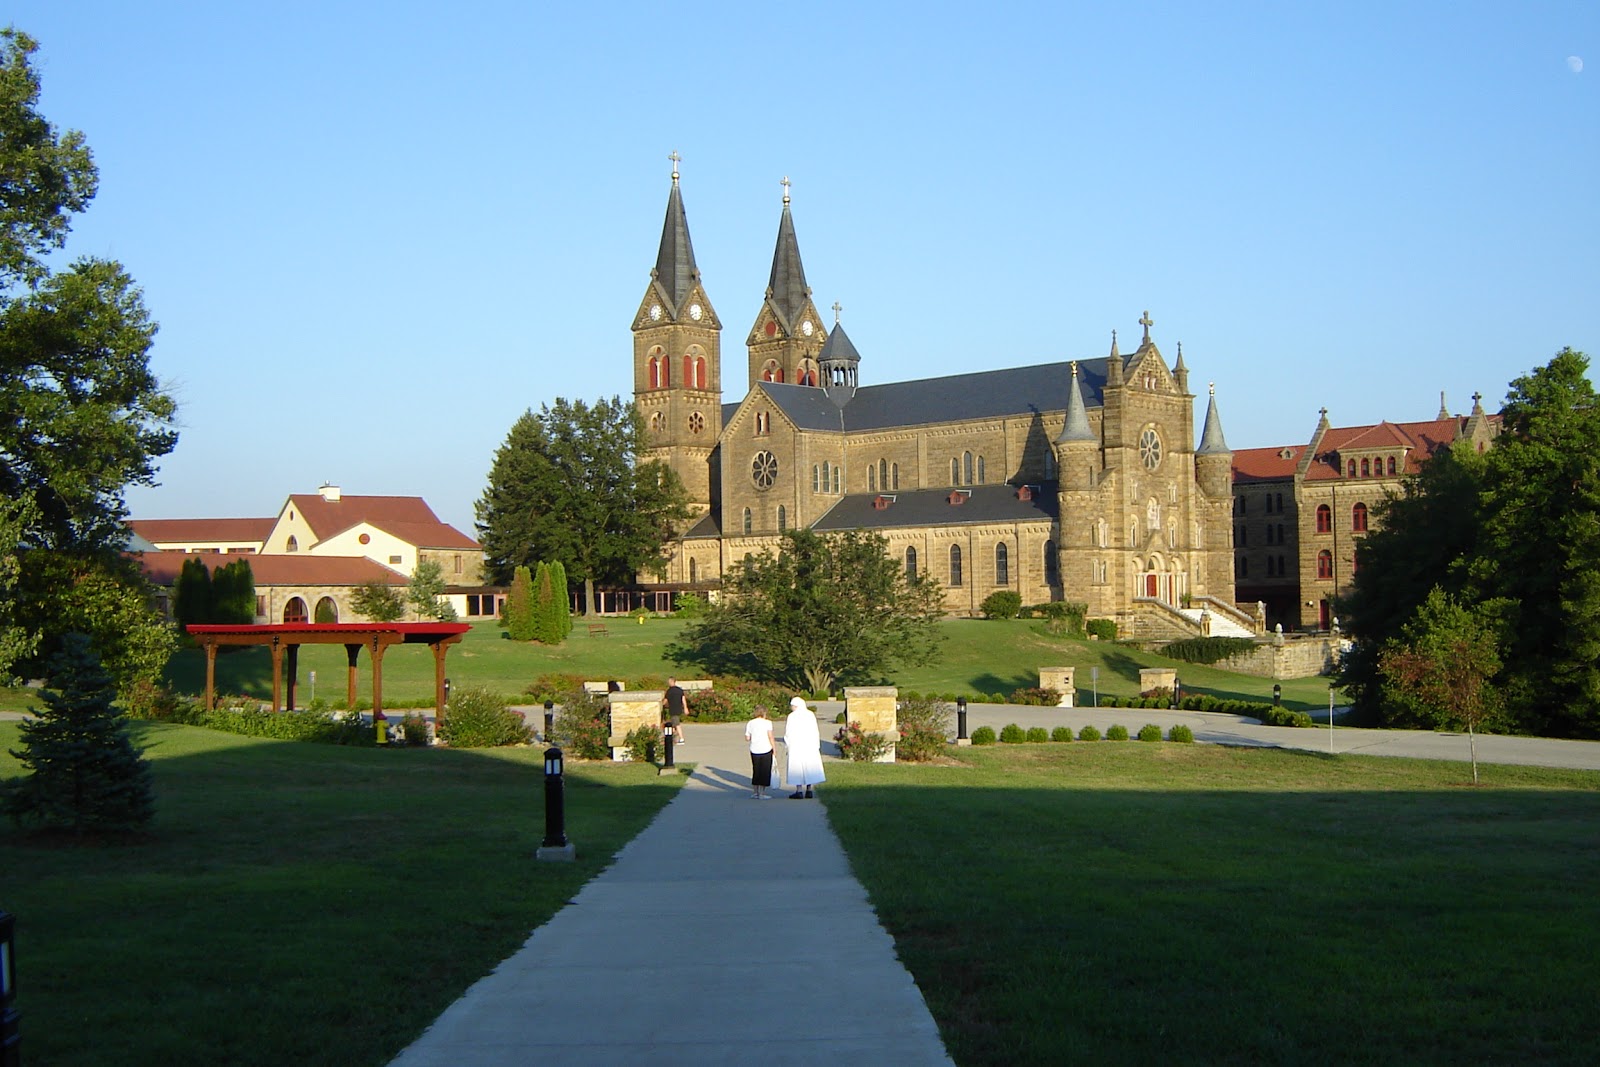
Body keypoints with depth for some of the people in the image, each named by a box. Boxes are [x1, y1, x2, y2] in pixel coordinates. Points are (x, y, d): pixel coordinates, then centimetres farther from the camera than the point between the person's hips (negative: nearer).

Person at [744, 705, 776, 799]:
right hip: (766, 750, -4)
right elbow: (770, 737, -11)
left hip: (754, 751, 4)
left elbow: (747, 738, 3)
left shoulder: (750, 723, 3)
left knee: (756, 771, 14)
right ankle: (762, 793, 3)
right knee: (765, 771, 4)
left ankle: (755, 793, 16)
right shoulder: (767, 723, -7)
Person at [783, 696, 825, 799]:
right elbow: (815, 731, 7)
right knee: (809, 766, 10)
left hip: (796, 745, -5)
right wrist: (817, 746, 12)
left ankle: (799, 791, -4)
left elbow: (788, 733, -7)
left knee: (797, 767, -1)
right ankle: (809, 791, 10)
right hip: (810, 745, 5)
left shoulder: (792, 716, -10)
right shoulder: (810, 714, 5)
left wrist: (786, 744, 6)